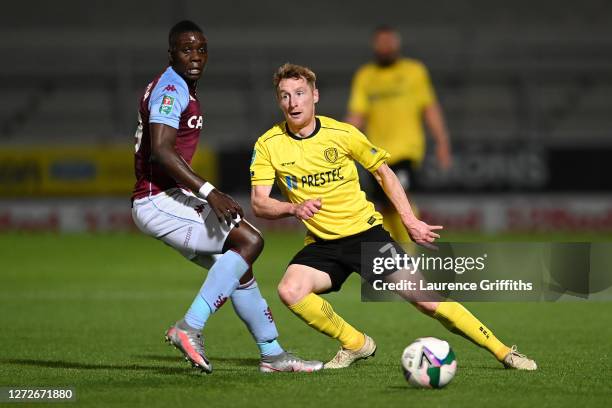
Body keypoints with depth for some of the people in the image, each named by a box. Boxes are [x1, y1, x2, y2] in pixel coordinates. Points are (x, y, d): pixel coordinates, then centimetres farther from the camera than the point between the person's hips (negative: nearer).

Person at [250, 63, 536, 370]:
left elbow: (382, 172, 7)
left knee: (424, 299, -11)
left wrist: (410, 221, 3)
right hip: (321, 244, 2)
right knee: (289, 291, -27)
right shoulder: (268, 145, -6)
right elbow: (259, 204, -10)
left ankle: (503, 352, 0)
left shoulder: (342, 134, -8)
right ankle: (356, 345, -3)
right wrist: (293, 208, -31)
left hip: (365, 232, -2)